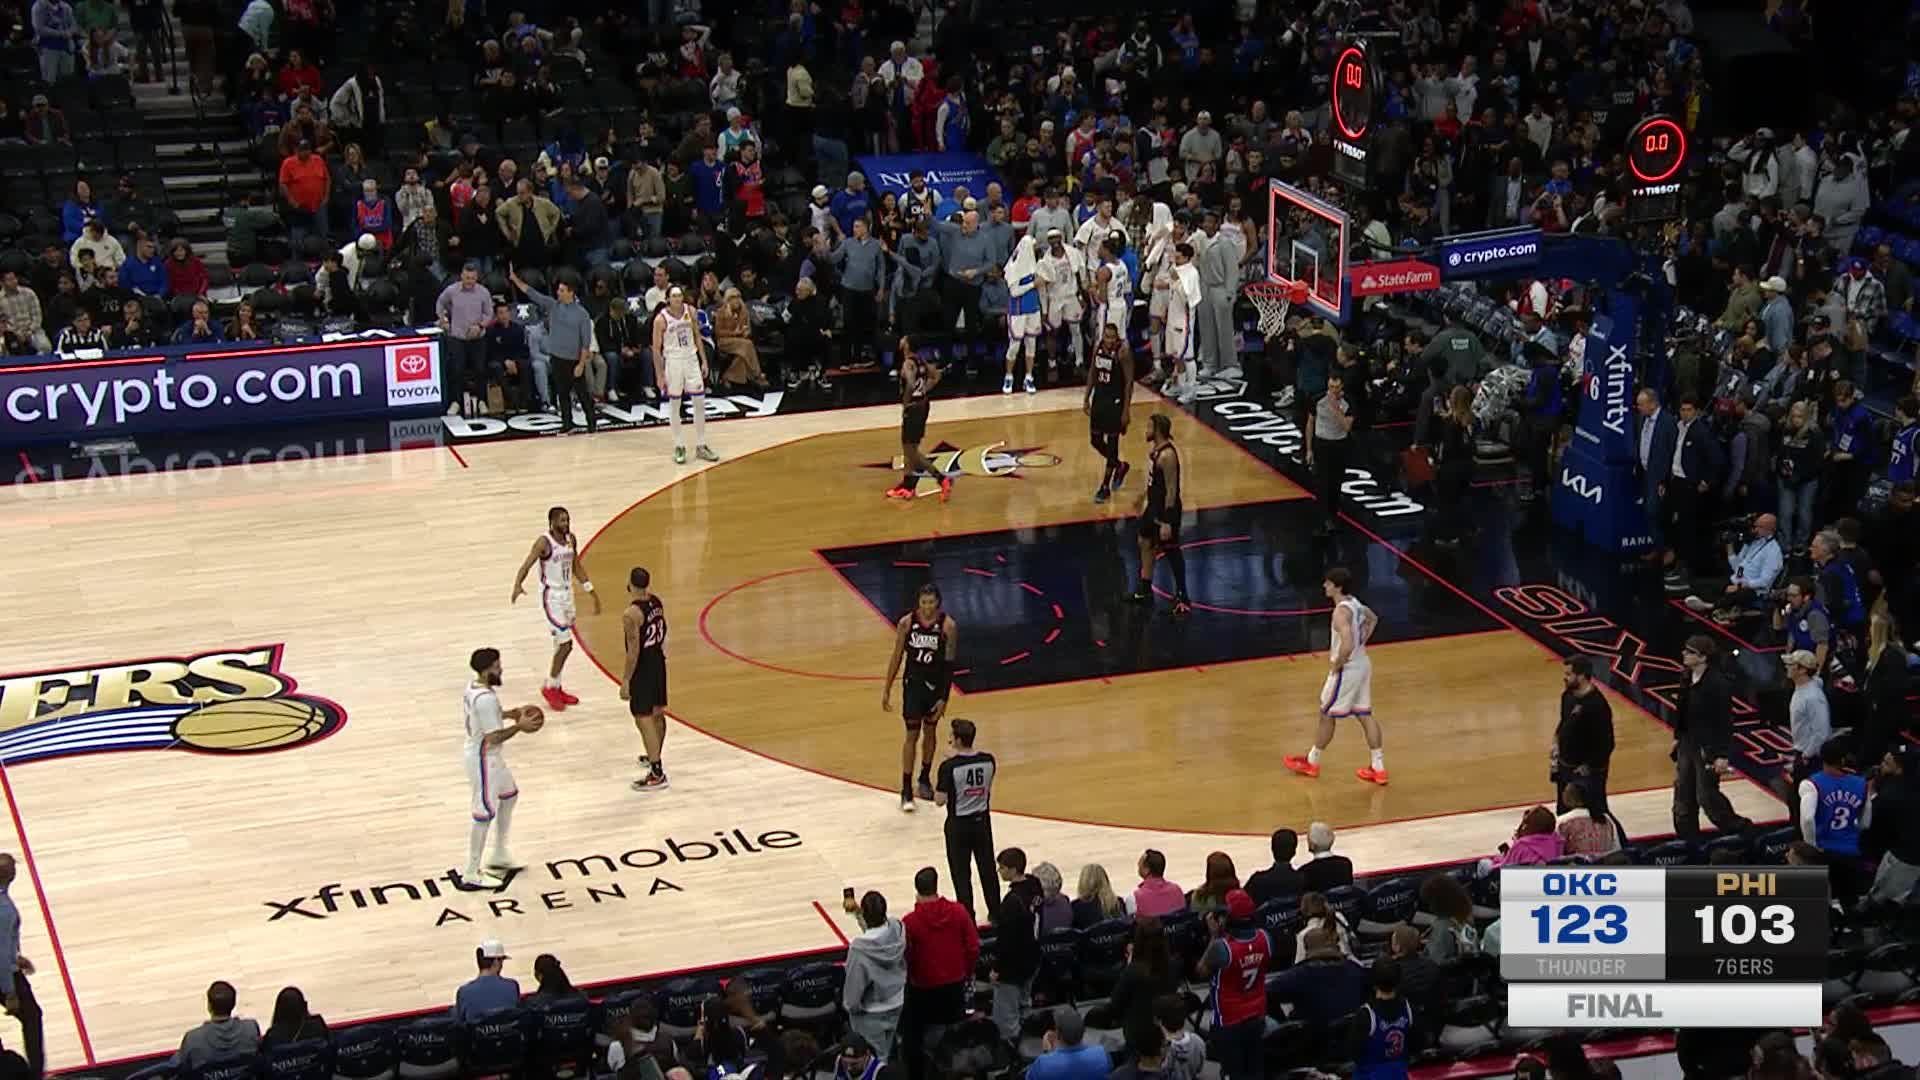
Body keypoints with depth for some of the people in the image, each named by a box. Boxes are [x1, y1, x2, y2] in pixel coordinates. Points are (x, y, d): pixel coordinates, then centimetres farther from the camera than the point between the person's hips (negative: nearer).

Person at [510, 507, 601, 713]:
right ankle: (550, 687, 6)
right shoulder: (544, 542, -18)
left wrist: (591, 593, 18)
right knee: (565, 644, -10)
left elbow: (577, 567, 16)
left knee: (563, 645, 14)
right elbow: (526, 565, -25)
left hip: (567, 595, 7)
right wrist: (518, 585, -45)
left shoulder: (571, 539, 3)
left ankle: (555, 687, 27)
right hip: (552, 597, -7)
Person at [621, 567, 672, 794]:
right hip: (658, 661, 8)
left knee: (643, 718, -4)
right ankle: (655, 758, 42)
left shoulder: (631, 615, -25)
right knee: (657, 712, 23)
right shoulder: (657, 602, -1)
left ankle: (657, 774, -6)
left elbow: (634, 651, -22)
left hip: (642, 667, -8)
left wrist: (626, 680, -16)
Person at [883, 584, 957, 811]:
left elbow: (949, 664, -11)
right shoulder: (906, 623, -10)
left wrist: (944, 697, -13)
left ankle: (925, 778, 35)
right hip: (913, 683, 0)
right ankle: (906, 790, -1)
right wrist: (886, 690, 0)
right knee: (912, 735, -3)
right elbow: (897, 657, -1)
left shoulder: (947, 626, -14)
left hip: (936, 684, 0)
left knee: (930, 731, 15)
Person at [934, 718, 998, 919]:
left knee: (961, 874, 7)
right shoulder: (988, 760, -7)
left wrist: (937, 790, 2)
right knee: (988, 869, 17)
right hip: (982, 820, 4)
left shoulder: (949, 766, -21)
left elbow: (940, 801, -18)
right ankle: (996, 914, 27)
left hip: (959, 825, -4)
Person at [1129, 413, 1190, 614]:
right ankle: (1145, 589, 34)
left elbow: (1172, 490, -25)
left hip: (1166, 509, -10)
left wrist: (1167, 521, -24)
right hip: (1153, 505, 10)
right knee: (1145, 543, 20)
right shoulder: (1153, 447, 1)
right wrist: (1144, 498, 25)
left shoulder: (1167, 455, -28)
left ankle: (1182, 597, 14)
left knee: (1172, 552, 1)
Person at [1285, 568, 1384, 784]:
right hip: (1362, 665, 9)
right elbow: (1373, 619, 25)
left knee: (1326, 715, 9)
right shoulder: (1354, 602, 3)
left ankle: (1311, 762, 26)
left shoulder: (1341, 612, -27)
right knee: (1365, 715, 13)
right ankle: (1378, 769, 15)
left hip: (1347, 670, -9)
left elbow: (1347, 646, -37)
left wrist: (1337, 665, -20)